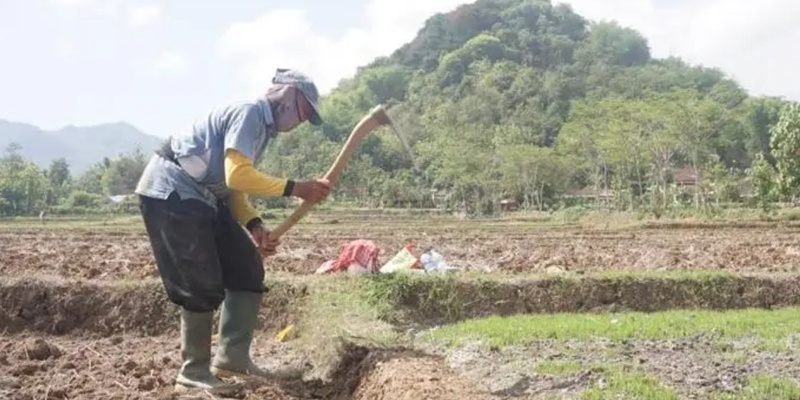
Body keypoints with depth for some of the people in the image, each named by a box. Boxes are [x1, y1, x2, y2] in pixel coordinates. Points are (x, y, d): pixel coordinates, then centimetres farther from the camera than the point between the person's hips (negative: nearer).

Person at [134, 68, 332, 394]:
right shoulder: (249, 113, -15)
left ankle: (231, 357, 11)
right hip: (170, 193, -10)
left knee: (247, 268, 6)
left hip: (201, 198, 10)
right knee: (202, 286, -9)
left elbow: (235, 186, 14)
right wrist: (295, 189, -24)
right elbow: (237, 176, -28)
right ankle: (194, 371, 6)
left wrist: (254, 226, -2)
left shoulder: (263, 127, 16)